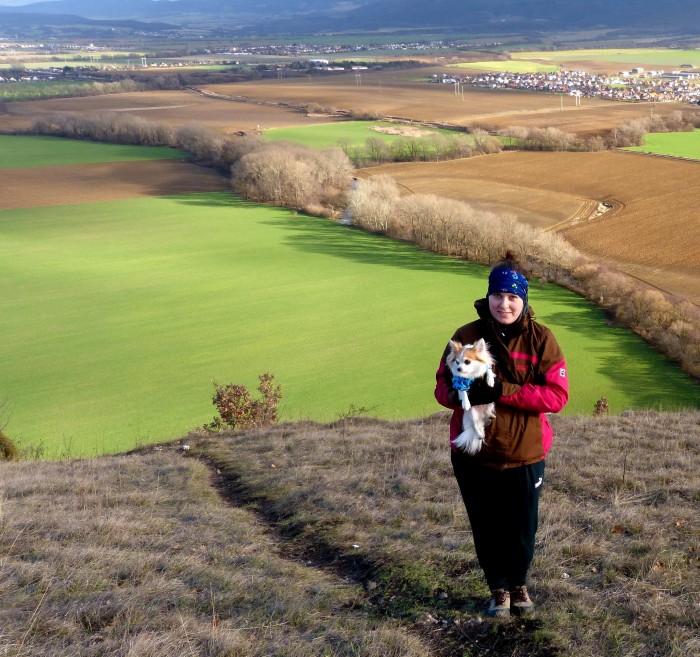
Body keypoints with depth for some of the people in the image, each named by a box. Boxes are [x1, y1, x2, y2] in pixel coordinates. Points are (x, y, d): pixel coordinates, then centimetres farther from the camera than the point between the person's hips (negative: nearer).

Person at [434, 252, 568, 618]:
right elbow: (442, 386, 1)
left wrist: (503, 392, -24)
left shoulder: (541, 340, -7)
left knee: (521, 529, 11)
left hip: (524, 455, -1)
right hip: (473, 454, 1)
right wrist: (462, 393, -24)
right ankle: (499, 588, 38)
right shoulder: (466, 336, -4)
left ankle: (518, 583, 42)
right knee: (486, 529, 12)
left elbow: (557, 395, -13)